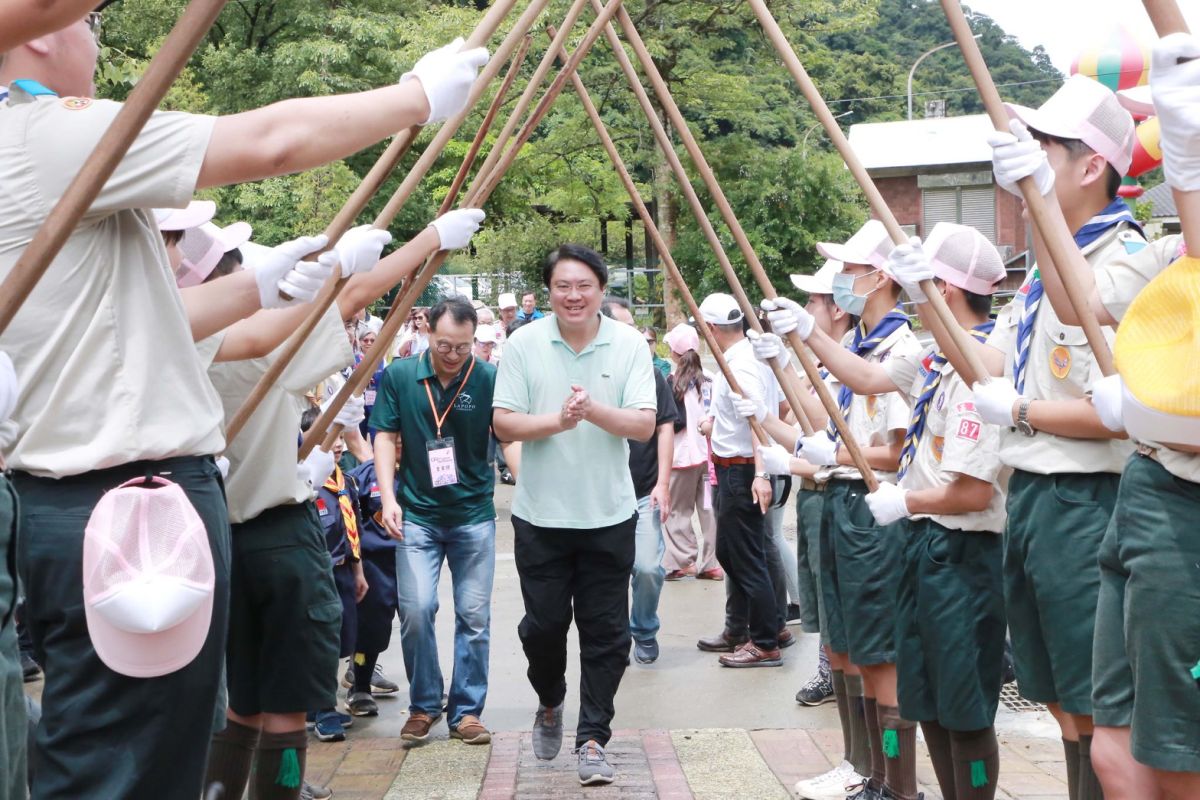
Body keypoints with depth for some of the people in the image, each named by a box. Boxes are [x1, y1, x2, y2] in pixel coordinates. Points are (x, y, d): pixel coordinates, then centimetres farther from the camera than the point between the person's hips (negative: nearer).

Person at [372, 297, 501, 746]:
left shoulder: (489, 379, -7)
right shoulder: (398, 376, -2)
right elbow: (385, 438, 2)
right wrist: (388, 498, -8)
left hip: (474, 515, 0)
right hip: (417, 514, 1)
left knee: (474, 616, 4)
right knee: (415, 610, -5)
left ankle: (466, 710, 18)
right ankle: (423, 705, 15)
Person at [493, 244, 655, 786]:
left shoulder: (629, 345, -3)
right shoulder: (524, 344, -3)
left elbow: (644, 425, -8)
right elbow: (504, 424, -5)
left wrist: (595, 409, -25)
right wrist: (557, 420, -22)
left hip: (609, 516, 0)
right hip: (540, 516, 0)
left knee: (606, 630, 3)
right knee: (544, 623, 7)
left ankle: (592, 737, 15)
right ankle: (550, 704, 36)